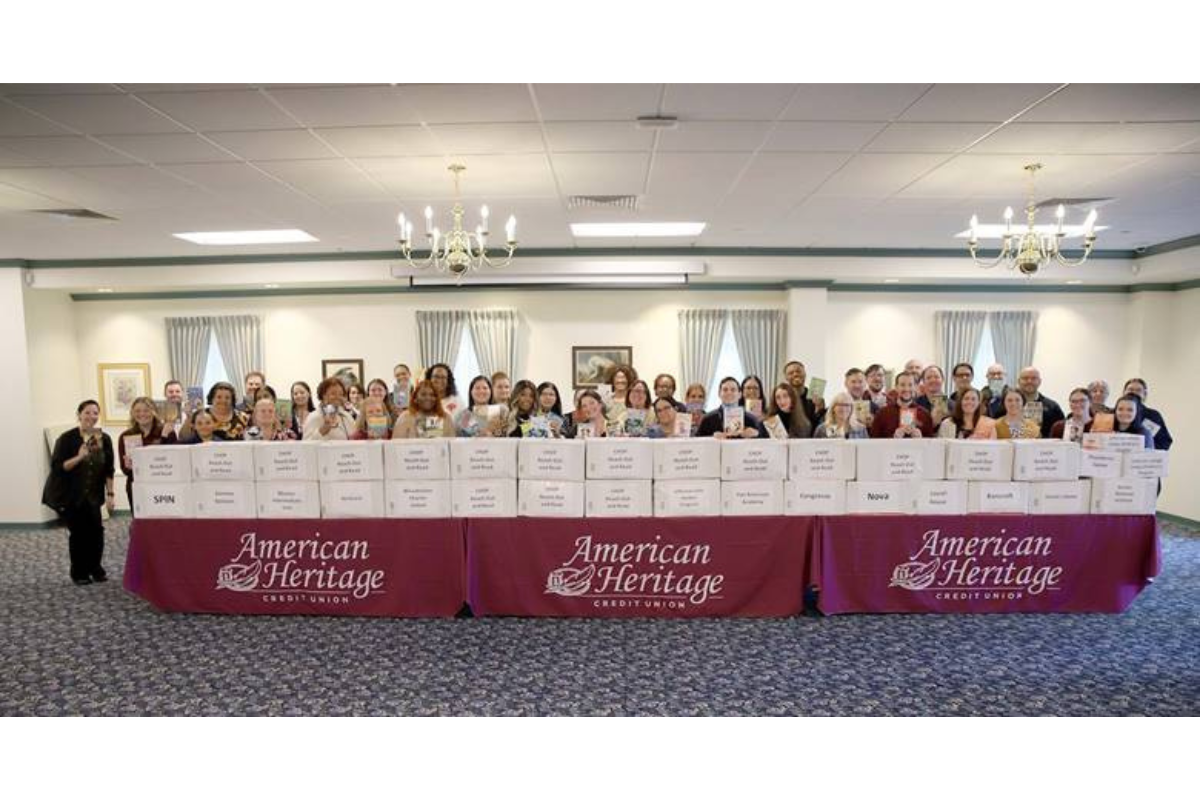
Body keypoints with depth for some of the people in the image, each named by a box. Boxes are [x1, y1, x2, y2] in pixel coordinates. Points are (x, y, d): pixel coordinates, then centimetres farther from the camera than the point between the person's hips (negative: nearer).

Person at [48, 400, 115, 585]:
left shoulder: (104, 439, -1)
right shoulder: (67, 438, -10)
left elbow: (109, 469, 3)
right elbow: (56, 467, -14)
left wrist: (110, 493, 0)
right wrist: (79, 457, -28)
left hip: (93, 495, 3)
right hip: (70, 495, -3)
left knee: (96, 530, -5)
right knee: (78, 532, -1)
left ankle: (96, 569, 13)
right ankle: (79, 573, 15)